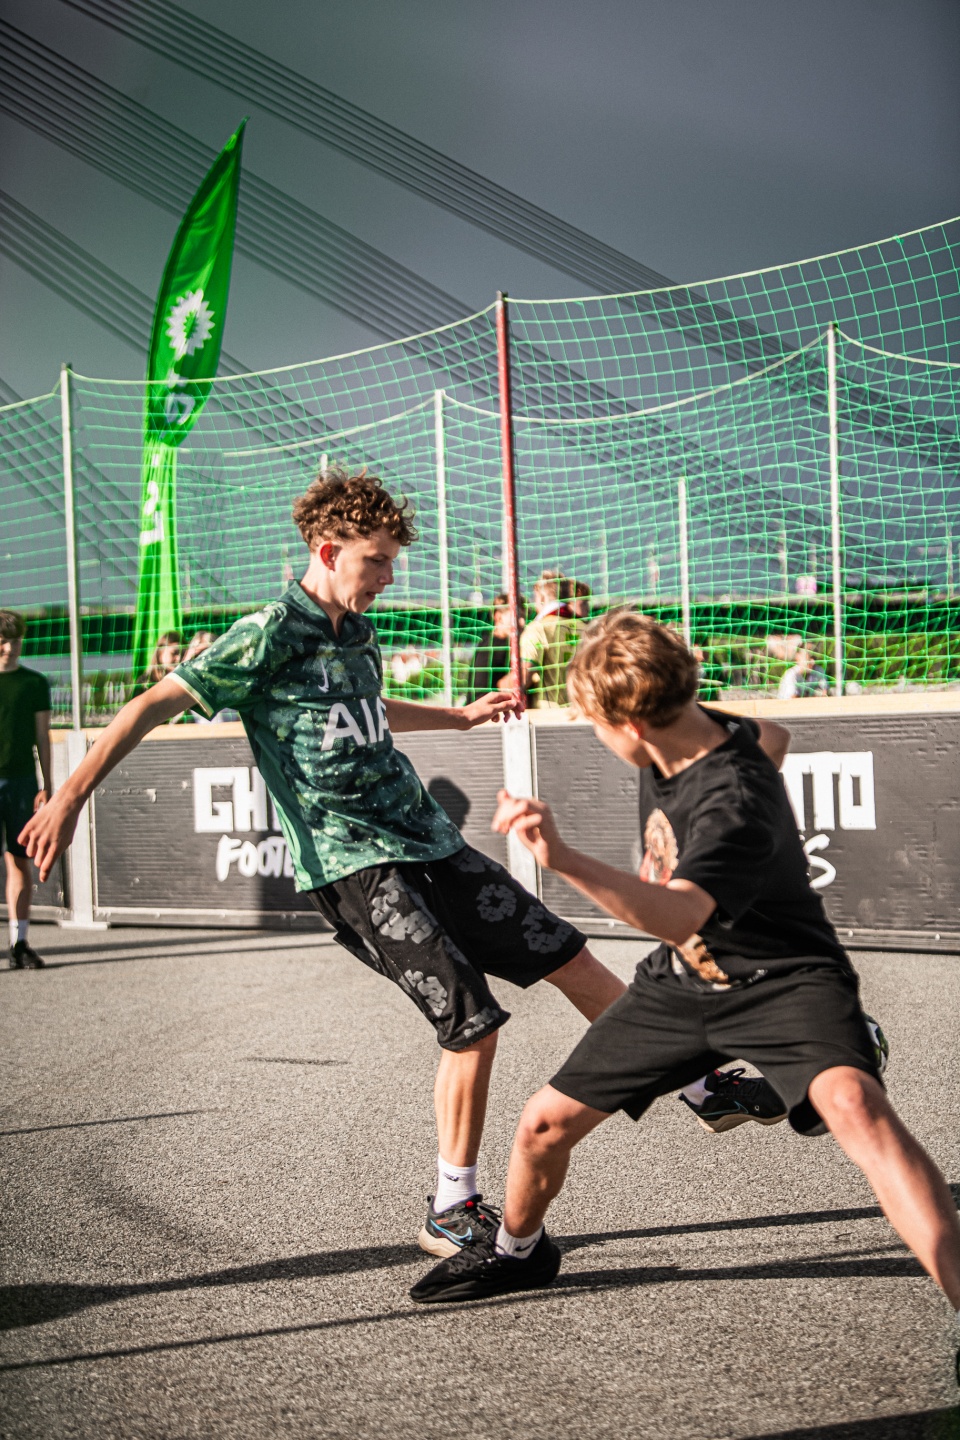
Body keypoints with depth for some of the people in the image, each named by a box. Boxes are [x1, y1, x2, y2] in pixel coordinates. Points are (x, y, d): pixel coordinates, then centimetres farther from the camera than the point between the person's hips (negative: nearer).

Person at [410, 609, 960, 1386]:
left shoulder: (735, 799, -33)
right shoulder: (684, 739, -7)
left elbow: (678, 917, -48)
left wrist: (565, 860, -61)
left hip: (783, 980, -8)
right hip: (682, 982, 8)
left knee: (852, 1102, -39)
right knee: (545, 1122, 7)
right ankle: (519, 1250, 39)